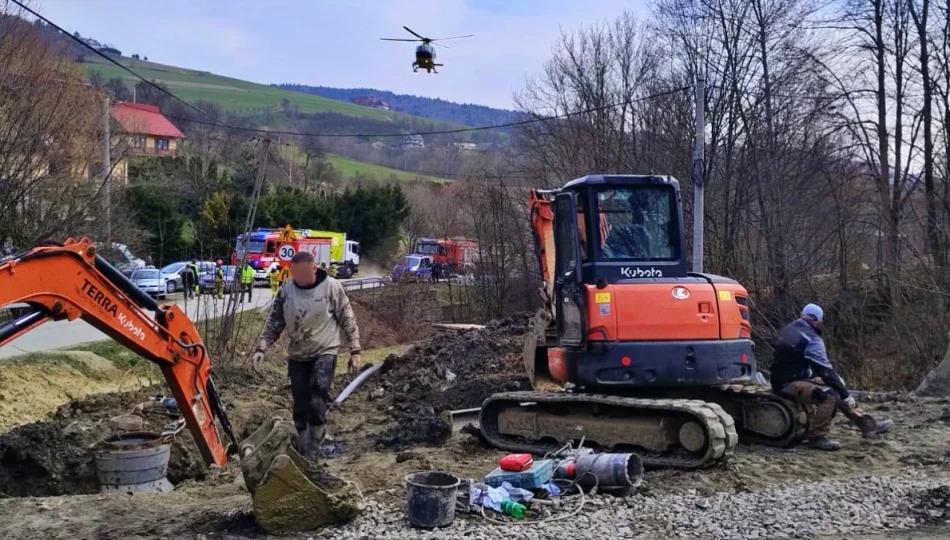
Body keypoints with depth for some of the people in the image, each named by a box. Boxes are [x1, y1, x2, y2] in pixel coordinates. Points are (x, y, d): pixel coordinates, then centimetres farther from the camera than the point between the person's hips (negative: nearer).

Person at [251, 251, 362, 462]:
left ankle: (311, 455, -8)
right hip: (297, 356, 4)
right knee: (300, 407, 9)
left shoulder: (331, 287, -11)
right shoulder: (286, 290, -3)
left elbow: (347, 320, -4)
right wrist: (261, 348, -6)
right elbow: (274, 322, 4)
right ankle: (303, 451, 24)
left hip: (325, 352, -4)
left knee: (317, 403, -17)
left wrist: (354, 351, -4)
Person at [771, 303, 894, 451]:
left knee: (837, 385, 16)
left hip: (785, 377, 10)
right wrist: (845, 394, -13)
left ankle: (867, 423, 19)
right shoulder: (811, 339, -18)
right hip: (790, 383, -10)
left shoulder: (790, 329, 10)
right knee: (830, 395, -28)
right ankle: (817, 437, -18)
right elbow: (825, 370, -20)